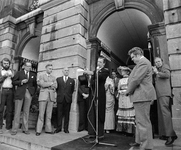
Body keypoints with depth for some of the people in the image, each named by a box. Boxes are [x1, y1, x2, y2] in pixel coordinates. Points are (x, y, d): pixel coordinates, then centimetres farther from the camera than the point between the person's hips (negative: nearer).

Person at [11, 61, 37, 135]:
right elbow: (13, 82, 3)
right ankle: (14, 129, 8)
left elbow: (35, 84, 17)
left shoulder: (33, 75, 14)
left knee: (26, 112, 5)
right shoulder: (19, 73, 8)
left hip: (28, 93, 2)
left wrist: (33, 92, 5)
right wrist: (21, 81, -11)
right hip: (20, 93, -2)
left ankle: (25, 129, 13)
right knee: (17, 111, 0)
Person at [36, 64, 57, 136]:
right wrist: (51, 83, -1)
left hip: (51, 96, 3)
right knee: (41, 114, -3)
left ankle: (48, 129, 9)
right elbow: (43, 84, -7)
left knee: (49, 114, 3)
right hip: (43, 96, -3)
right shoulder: (41, 76, 11)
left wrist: (46, 84, -6)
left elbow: (55, 86, 3)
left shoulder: (54, 77, 19)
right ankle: (38, 130, 3)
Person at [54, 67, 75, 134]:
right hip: (60, 99, 0)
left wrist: (69, 95, 8)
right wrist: (59, 94, 7)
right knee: (59, 114, 3)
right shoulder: (58, 79, 9)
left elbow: (72, 90, 13)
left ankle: (66, 128, 13)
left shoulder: (72, 80, 9)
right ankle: (59, 128, 12)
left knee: (67, 114, 4)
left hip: (68, 99, 0)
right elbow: (56, 88, 13)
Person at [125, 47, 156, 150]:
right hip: (141, 95, 11)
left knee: (143, 122, -4)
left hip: (142, 96, -11)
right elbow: (134, 78, 21)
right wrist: (130, 91, 12)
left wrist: (128, 91, -7)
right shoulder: (143, 63, 21)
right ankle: (140, 141, 31)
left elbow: (136, 80, -20)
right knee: (140, 121, 18)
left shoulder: (143, 62, -13)